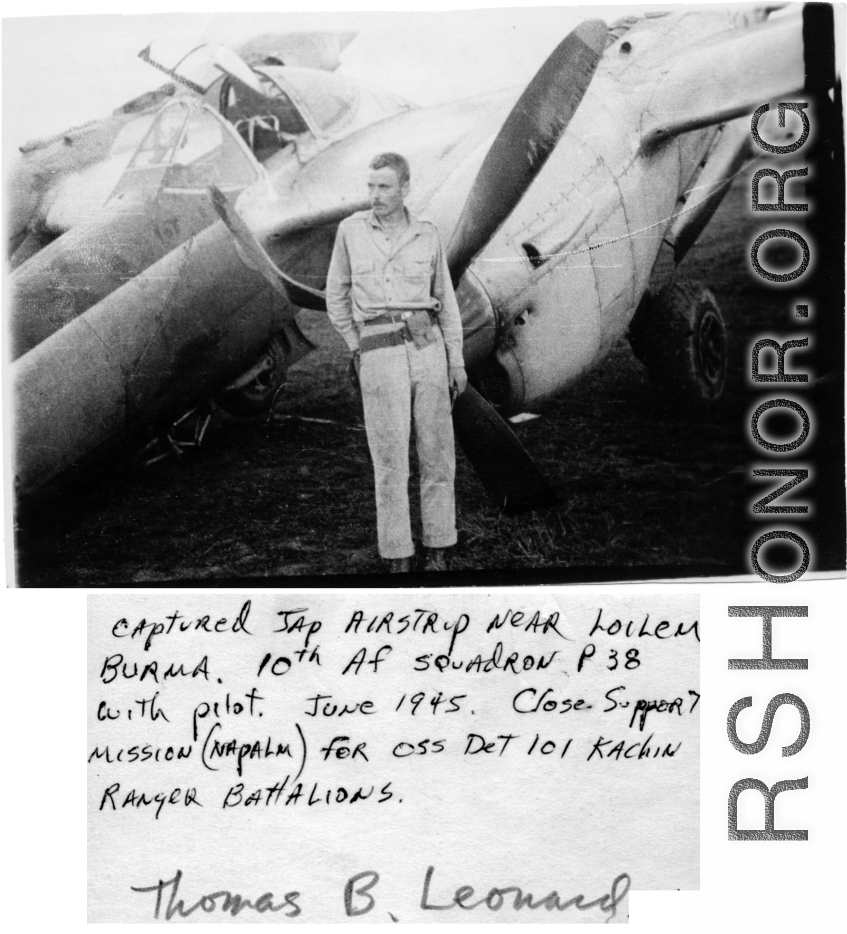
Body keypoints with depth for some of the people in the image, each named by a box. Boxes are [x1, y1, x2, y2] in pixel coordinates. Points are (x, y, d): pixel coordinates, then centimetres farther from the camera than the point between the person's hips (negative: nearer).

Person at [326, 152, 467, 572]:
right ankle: (397, 560, 8)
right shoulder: (351, 229, 6)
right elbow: (336, 297, 15)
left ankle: (437, 551, 17)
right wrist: (357, 349, 10)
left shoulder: (427, 235, 9)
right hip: (379, 356, -2)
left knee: (437, 455, 3)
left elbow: (445, 300, 13)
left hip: (428, 348, 2)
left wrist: (457, 361, 7)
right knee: (390, 462, -4)